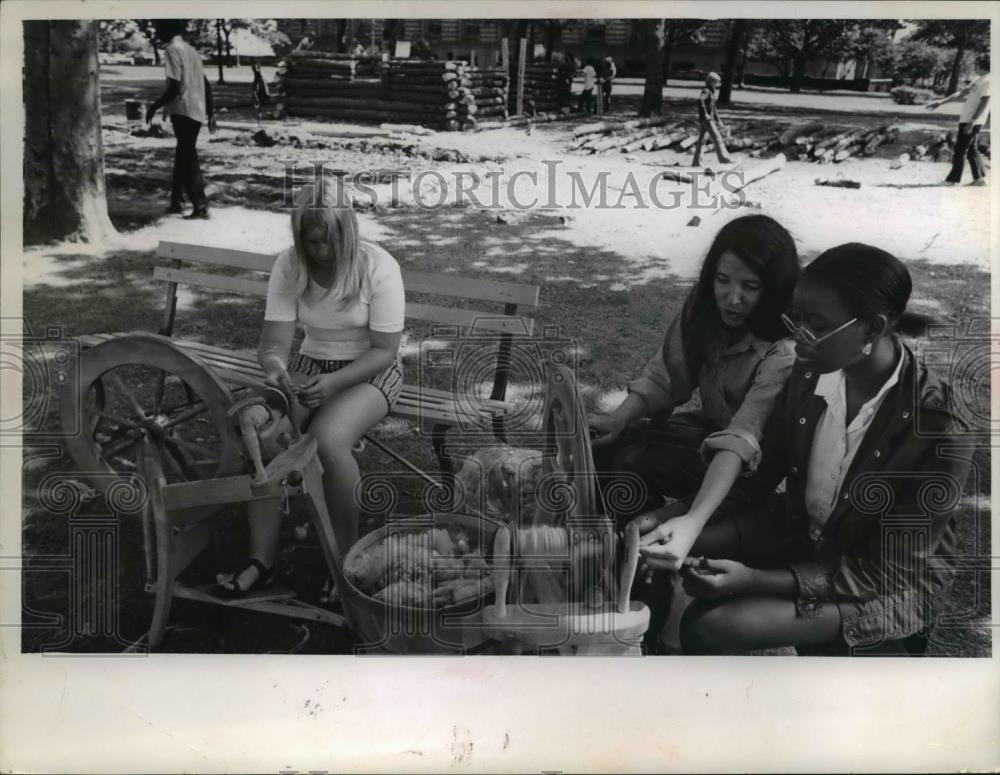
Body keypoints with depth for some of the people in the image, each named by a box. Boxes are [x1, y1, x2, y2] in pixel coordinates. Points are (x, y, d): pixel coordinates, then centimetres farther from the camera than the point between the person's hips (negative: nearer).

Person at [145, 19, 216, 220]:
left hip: (183, 111, -8)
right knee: (183, 156, 16)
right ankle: (176, 201, 25)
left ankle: (200, 206, -8)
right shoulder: (191, 50, 15)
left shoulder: (172, 50, -11)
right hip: (196, 111, 8)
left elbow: (175, 88, -17)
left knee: (188, 159, -5)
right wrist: (210, 113, 20)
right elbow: (206, 84, 15)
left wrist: (154, 107, -7)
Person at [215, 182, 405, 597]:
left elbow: (384, 351, -17)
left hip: (369, 372, -4)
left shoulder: (378, 267, -18)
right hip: (311, 364, 4)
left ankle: (346, 555, -13)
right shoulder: (288, 266, -8)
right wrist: (274, 364, -34)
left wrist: (333, 382, -30)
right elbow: (274, 340, -10)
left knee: (327, 439, -33)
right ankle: (261, 559, -15)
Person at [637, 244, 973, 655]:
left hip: (890, 583, -5)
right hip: (800, 527, 6)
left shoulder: (939, 428, -28)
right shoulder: (810, 372, -13)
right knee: (661, 545, -9)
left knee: (707, 627, -22)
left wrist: (756, 580, -29)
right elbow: (764, 474, -1)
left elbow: (888, 571, -22)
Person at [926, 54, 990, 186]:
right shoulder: (979, 80, 17)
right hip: (966, 120, 9)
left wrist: (973, 121, -25)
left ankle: (953, 179, -1)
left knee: (960, 150, -5)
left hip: (972, 122, -9)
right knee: (972, 150, 12)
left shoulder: (988, 81, -13)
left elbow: (984, 103, -20)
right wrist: (941, 101, 20)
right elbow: (961, 93, 21)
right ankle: (980, 177, 14)